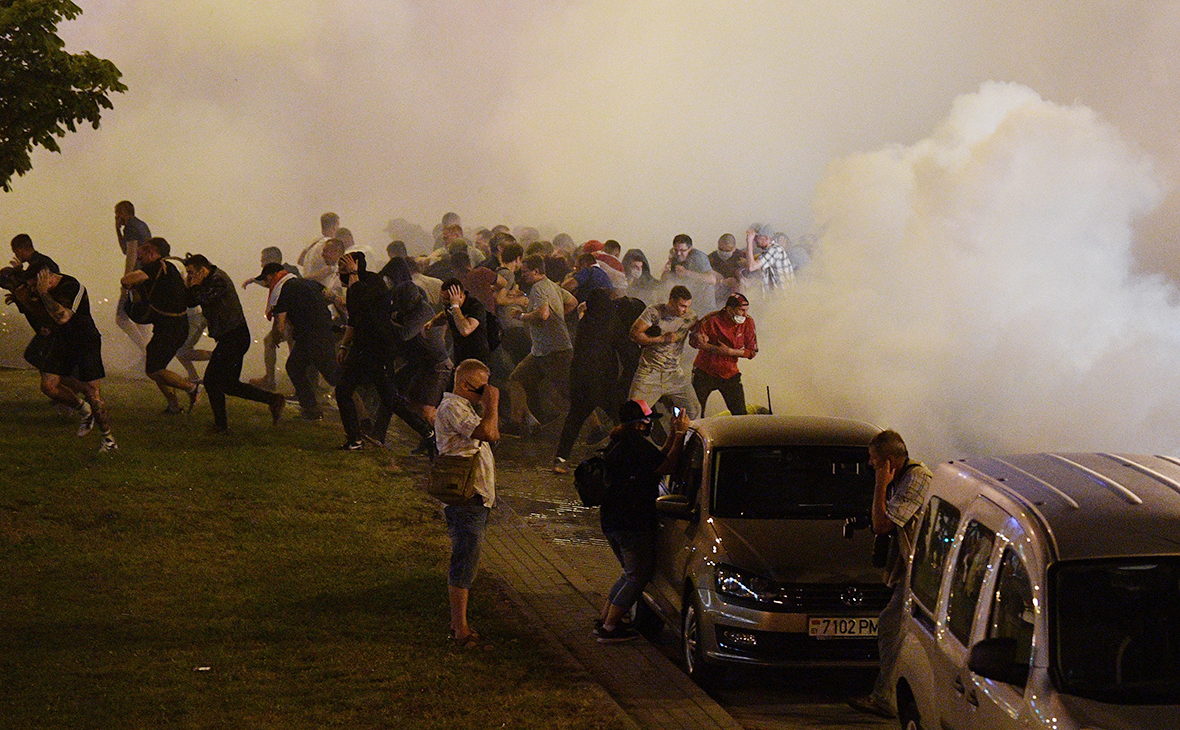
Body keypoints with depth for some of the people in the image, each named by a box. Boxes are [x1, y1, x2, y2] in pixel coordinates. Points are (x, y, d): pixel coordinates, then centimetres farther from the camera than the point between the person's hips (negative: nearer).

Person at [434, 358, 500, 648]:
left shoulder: (465, 407, 21)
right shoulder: (452, 408, -14)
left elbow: (492, 437, 28)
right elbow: (486, 433, -25)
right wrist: (492, 403, -15)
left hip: (477, 496, 11)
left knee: (464, 560, 15)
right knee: (465, 561, -11)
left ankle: (457, 622, 21)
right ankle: (460, 628, -11)